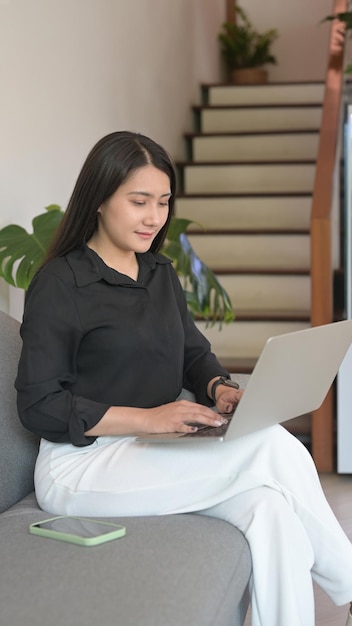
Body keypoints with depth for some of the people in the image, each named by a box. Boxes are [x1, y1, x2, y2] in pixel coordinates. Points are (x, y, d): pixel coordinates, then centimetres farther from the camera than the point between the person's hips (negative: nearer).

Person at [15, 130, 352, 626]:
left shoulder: (161, 273, 13)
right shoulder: (60, 285, -9)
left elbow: (195, 354, 18)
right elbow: (38, 406, -12)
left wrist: (220, 390, -7)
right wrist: (148, 418, -20)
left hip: (155, 453, 7)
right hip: (82, 464, -6)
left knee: (269, 505, -24)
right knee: (274, 449, -23)